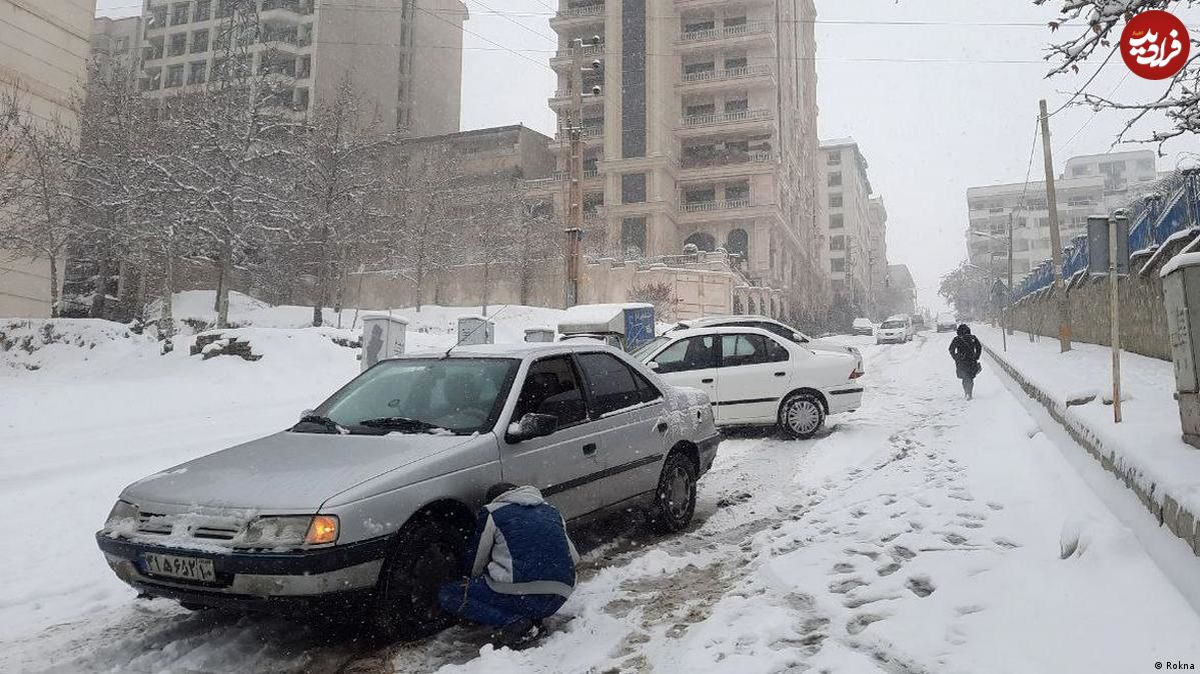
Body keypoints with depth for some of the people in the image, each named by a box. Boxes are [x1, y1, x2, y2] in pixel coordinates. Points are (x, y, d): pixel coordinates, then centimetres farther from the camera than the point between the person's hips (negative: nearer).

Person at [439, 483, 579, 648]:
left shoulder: (492, 513, 7)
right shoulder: (552, 511, 22)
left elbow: (474, 562, 14)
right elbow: (573, 557, 24)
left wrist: (472, 578, 37)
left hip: (520, 596, -6)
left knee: (448, 595, 9)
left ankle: (513, 621, -7)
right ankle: (533, 619, 8)